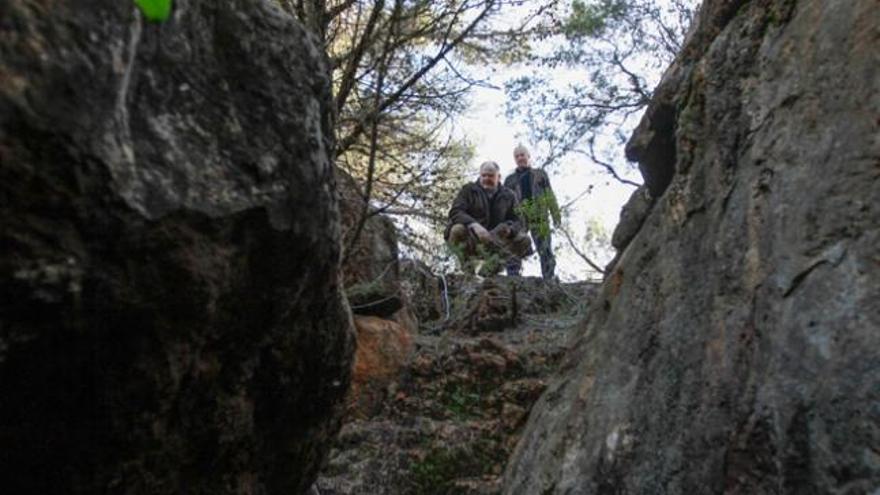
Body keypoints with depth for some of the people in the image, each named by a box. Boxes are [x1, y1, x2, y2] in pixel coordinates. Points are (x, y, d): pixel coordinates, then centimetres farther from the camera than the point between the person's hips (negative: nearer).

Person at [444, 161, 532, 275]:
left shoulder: (509, 196, 10)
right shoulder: (469, 190, 3)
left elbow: (517, 221, 5)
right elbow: (455, 212, -13)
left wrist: (509, 229, -22)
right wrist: (474, 225, -33)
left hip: (494, 242, 3)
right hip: (470, 239, -3)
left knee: (524, 240, -19)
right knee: (458, 229, -34)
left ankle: (487, 271, -24)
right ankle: (470, 271, -24)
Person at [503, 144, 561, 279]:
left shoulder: (540, 174, 20)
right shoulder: (509, 179, 22)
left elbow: (550, 195, 11)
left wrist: (555, 214, -1)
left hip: (539, 217, -1)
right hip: (517, 218, 1)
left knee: (545, 251, -6)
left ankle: (550, 280, -6)